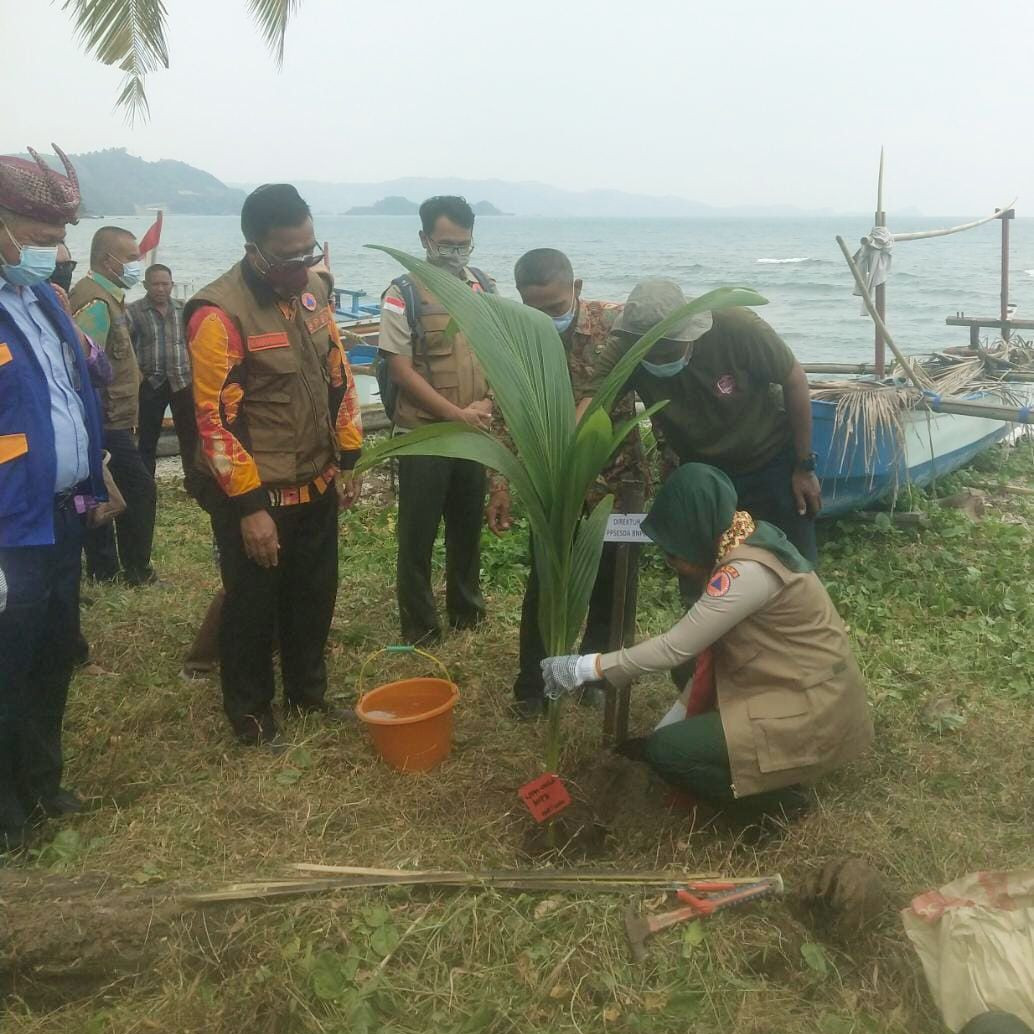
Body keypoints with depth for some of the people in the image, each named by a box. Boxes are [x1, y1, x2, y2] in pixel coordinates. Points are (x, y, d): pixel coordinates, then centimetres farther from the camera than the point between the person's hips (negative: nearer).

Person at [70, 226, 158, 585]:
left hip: (108, 421, 10)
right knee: (140, 491, -3)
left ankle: (104, 572, 21)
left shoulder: (104, 296, 14)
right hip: (108, 422, -10)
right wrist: (97, 419, -21)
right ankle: (135, 571, 8)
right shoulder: (96, 301, -17)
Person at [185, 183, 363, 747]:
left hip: (317, 486, 7)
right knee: (253, 606, 8)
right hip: (253, 495, -7)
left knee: (314, 594, 19)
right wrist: (249, 507, -19)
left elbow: (338, 376, 11)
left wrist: (348, 459, 10)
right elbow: (216, 418, -20)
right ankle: (249, 710, 28)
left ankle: (309, 689, 39)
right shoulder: (219, 313, -20)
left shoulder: (313, 291, 2)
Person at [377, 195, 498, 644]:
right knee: (418, 533, 5)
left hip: (475, 433, 4)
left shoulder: (485, 288, 5)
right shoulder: (403, 295, -10)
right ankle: (419, 625, 20)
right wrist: (457, 414, -16)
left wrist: (488, 404, -7)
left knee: (468, 524, 17)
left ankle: (467, 609, 35)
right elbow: (399, 368, -13)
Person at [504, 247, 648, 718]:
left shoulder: (615, 322, -13)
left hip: (616, 476, 0)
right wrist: (502, 485, -7)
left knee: (612, 583, 10)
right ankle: (532, 686, 22)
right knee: (544, 584, 6)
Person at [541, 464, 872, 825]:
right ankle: (772, 776, 14)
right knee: (676, 734, 13)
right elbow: (703, 648, 7)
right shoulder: (746, 544, 4)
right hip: (794, 691, 10)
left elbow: (675, 647, -24)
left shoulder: (747, 571, -25)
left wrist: (585, 667, -18)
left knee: (665, 751, -13)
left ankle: (776, 800, 0)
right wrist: (673, 719, 6)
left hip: (810, 713, -10)